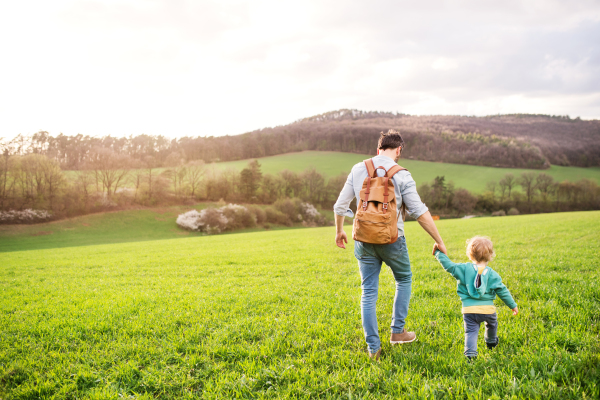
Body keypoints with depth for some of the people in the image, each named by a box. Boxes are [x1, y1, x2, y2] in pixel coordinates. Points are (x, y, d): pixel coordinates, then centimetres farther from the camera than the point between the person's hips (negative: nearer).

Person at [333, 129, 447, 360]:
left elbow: (340, 205, 4)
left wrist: (339, 231, 20)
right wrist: (439, 241, -5)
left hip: (364, 240, 3)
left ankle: (373, 347, 9)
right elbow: (420, 212, -13)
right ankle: (397, 331, 24)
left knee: (368, 293, 9)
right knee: (404, 280, 23)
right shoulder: (401, 175, -10)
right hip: (391, 240, -3)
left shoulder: (358, 170, 0)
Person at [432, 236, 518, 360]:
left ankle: (470, 352, -18)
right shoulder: (492, 274, -1)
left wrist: (438, 252, 7)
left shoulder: (464, 269, -5)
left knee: (471, 331, 2)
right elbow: (502, 291, 2)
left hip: (469, 309, -1)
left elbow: (448, 265, -5)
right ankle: (491, 342, 53)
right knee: (492, 324, 30)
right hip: (487, 309, 2)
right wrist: (513, 305, 12)